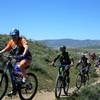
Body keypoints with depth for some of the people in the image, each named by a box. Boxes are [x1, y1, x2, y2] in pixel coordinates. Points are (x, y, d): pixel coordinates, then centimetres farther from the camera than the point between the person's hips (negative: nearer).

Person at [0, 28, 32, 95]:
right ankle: (14, 90, 12)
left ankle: (25, 77, -11)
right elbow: (6, 49, 5)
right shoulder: (11, 42, 2)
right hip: (19, 59, 7)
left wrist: (23, 54, -51)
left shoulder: (22, 40, -16)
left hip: (27, 58, -6)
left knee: (21, 65, -37)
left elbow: (26, 47, -33)